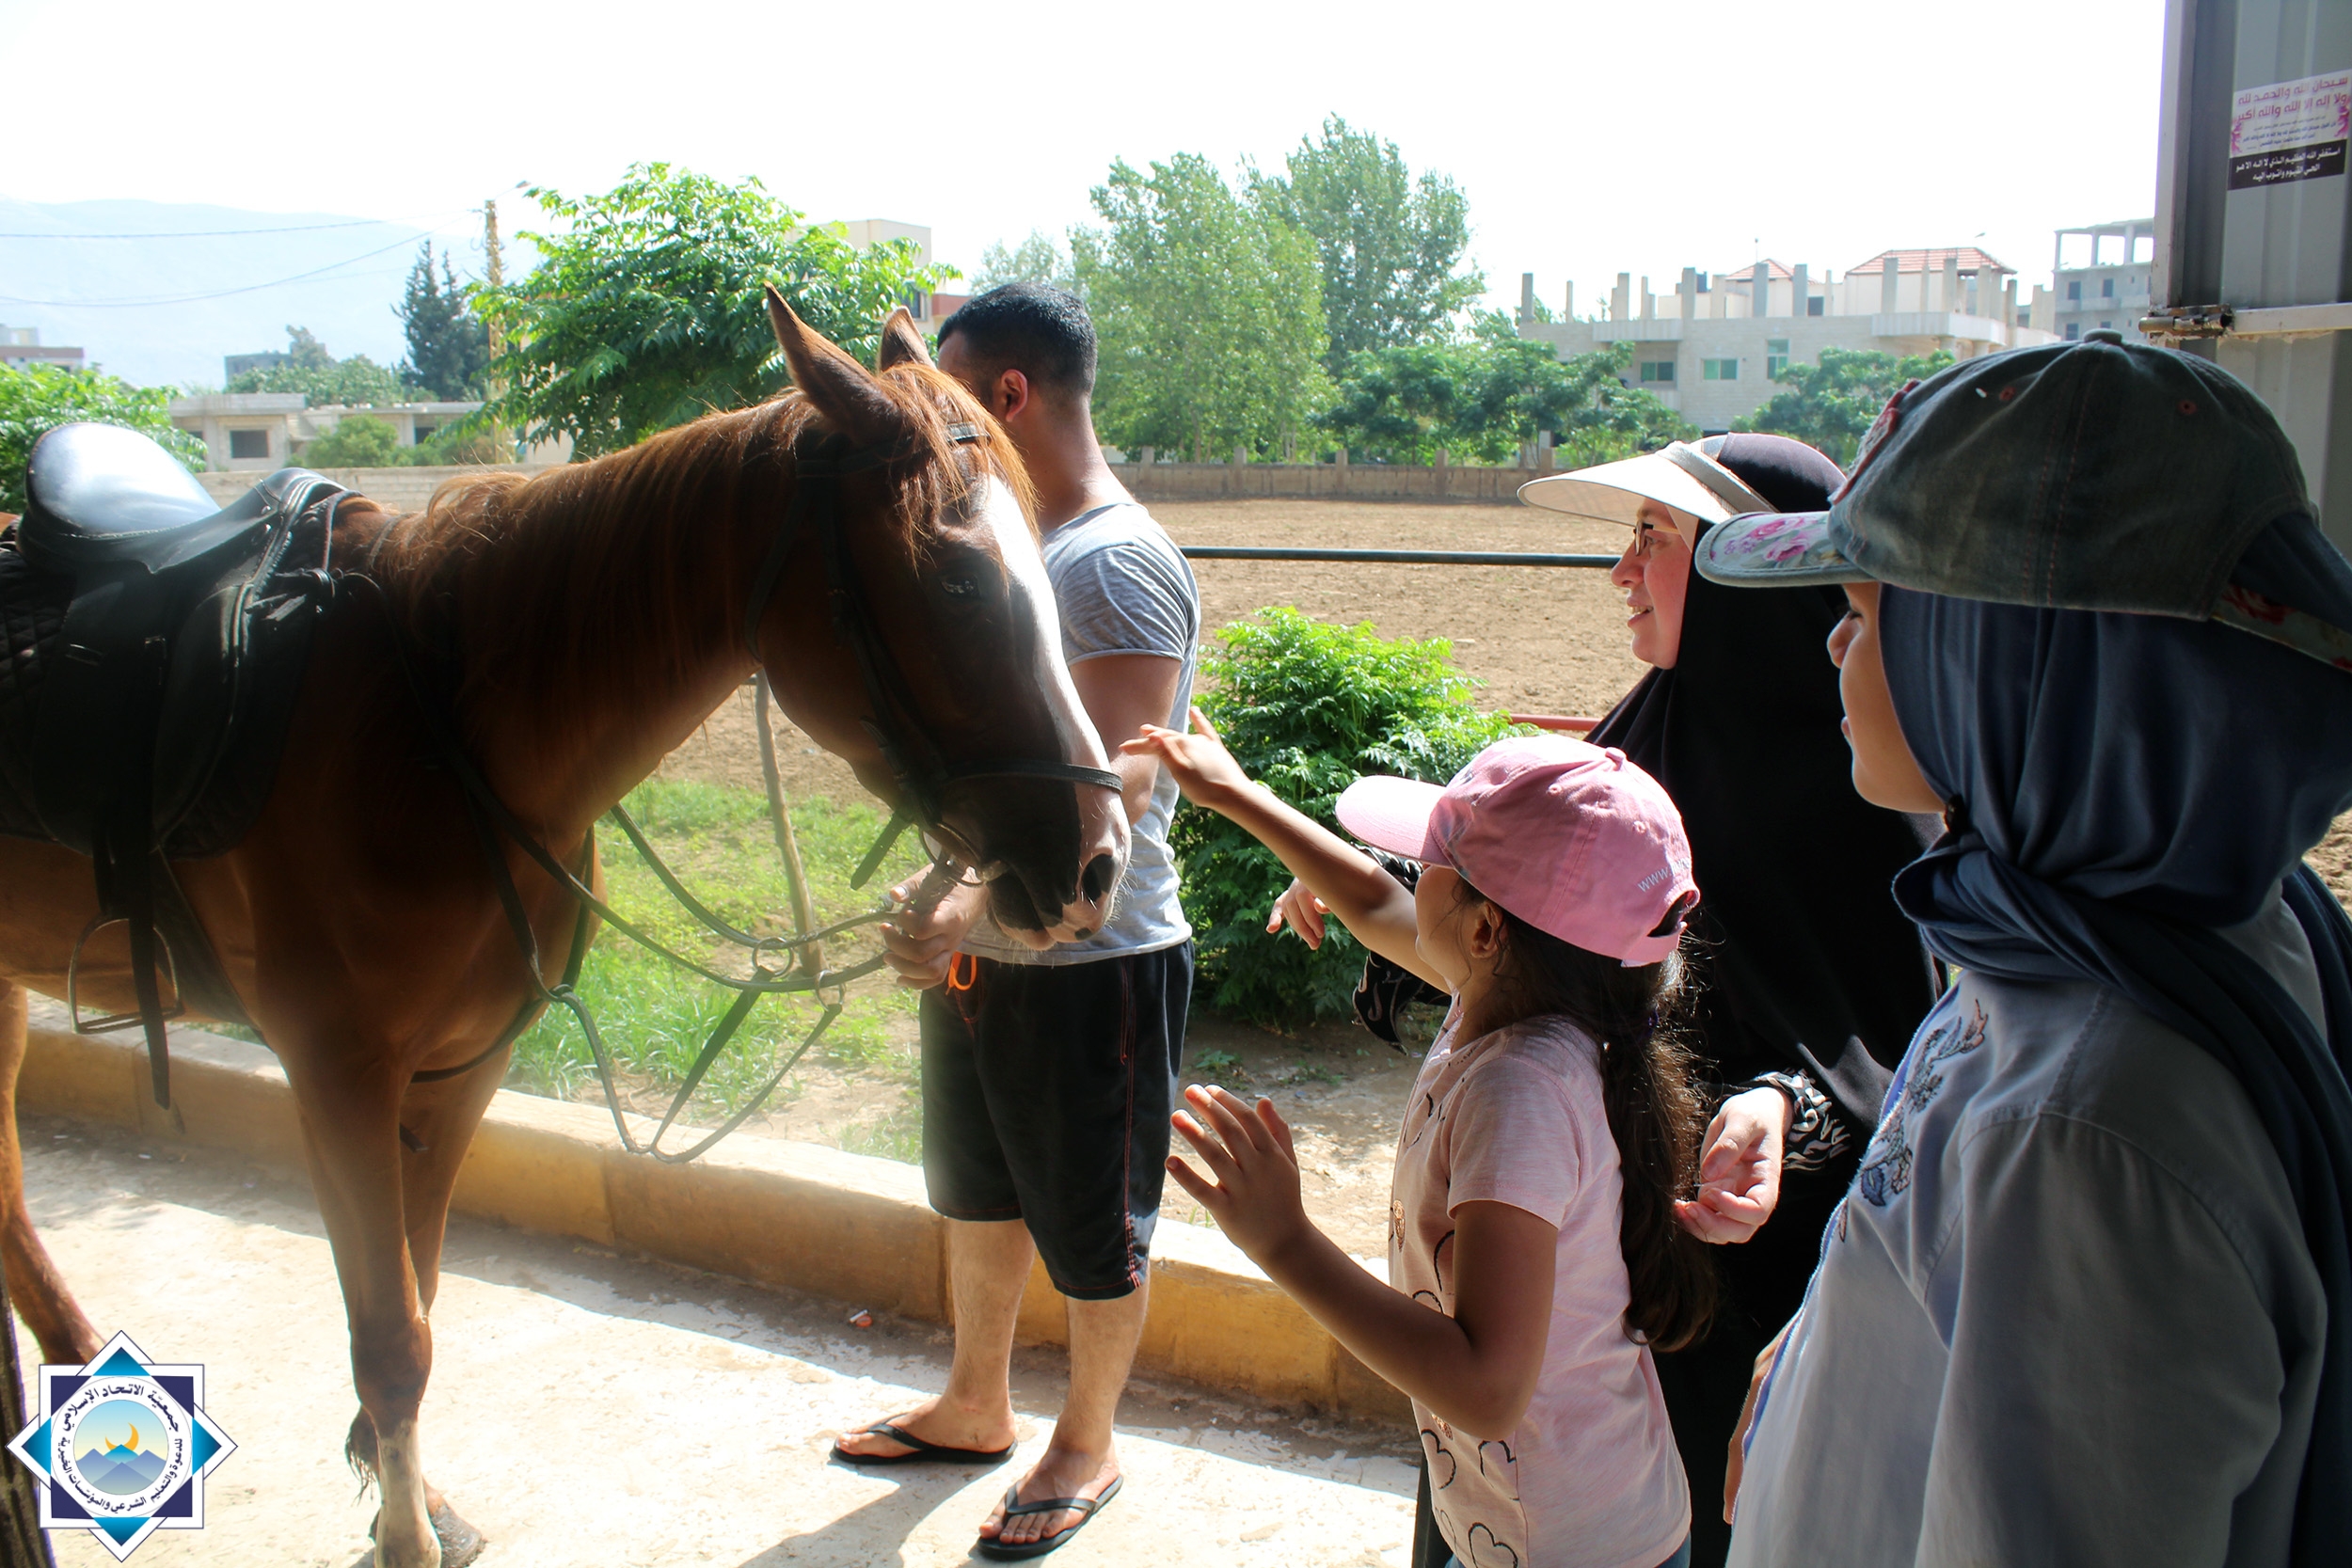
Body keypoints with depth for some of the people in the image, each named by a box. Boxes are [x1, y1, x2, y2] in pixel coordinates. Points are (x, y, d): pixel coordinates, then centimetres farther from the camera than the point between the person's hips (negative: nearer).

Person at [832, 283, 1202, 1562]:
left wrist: (980, 902, -44)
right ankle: (977, 1407, 45)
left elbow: (1109, 786, -33)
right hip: (978, 946, 9)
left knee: (1092, 1229, 11)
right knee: (975, 1192, 24)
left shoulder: (1118, 565, -21)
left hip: (1093, 963, -9)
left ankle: (1086, 1446, 33)